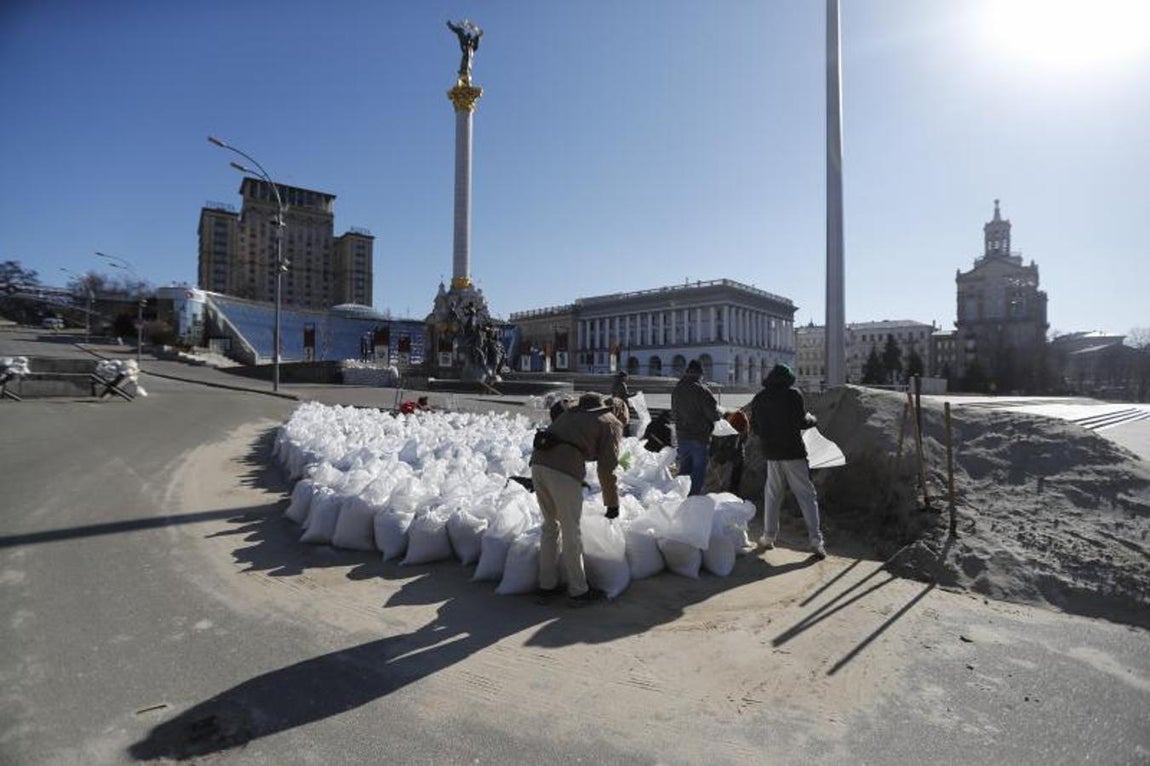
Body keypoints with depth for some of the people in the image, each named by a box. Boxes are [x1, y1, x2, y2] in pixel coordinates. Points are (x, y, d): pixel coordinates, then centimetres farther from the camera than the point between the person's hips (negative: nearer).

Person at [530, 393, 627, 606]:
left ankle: (547, 585, 30)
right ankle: (578, 591, 17)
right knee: (571, 532, 6)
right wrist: (612, 502, 13)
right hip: (563, 470, -7)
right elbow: (607, 467, 3)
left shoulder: (573, 413, 29)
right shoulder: (611, 423, 11)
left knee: (550, 525, 20)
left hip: (538, 462, 7)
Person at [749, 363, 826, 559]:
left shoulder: (759, 398, 7)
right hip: (793, 451, -4)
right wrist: (811, 418, 9)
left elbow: (754, 427, 11)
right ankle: (816, 540, -1)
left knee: (772, 494, 14)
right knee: (806, 495, 2)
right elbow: (802, 422, -13)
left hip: (771, 453, 4)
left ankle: (769, 536, 17)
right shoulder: (793, 394, -8)